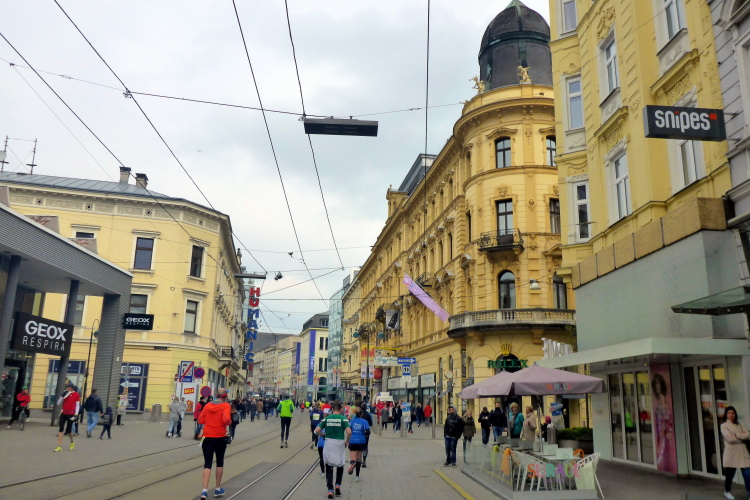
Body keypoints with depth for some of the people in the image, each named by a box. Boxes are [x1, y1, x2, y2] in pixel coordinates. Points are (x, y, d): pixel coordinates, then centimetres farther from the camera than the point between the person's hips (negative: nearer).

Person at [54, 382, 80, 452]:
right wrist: (63, 396, -8)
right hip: (63, 413, 4)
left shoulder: (76, 395, -6)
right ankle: (59, 446, -1)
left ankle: (72, 442, 32)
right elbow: (58, 403, 7)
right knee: (61, 429, -3)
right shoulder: (65, 394, 6)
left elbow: (77, 405, -5)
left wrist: (76, 415, -11)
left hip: (71, 414, -4)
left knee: (68, 430, 3)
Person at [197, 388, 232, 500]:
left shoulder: (208, 405, 4)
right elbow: (226, 420, -22)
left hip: (207, 437, 2)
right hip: (220, 438, -2)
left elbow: (200, 421, 4)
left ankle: (204, 490, -14)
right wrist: (230, 422, -1)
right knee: (220, 462, 16)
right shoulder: (225, 405, -8)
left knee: (207, 464, 1)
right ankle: (218, 489, 24)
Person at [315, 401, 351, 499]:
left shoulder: (326, 418, 2)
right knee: (340, 466, 21)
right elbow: (349, 432, -17)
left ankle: (330, 489, 4)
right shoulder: (343, 418, -5)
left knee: (329, 467, 10)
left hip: (328, 443, 1)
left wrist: (323, 435, 13)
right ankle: (338, 485, 8)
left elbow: (317, 430, -4)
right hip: (340, 444, -1)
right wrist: (347, 442, -1)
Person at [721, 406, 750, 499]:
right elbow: (730, 438, -15)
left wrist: (737, 435, -14)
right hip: (731, 454, -4)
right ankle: (727, 491, 29)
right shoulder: (724, 426, -2)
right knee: (729, 475, 8)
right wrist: (742, 436, -7)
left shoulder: (739, 424, 15)